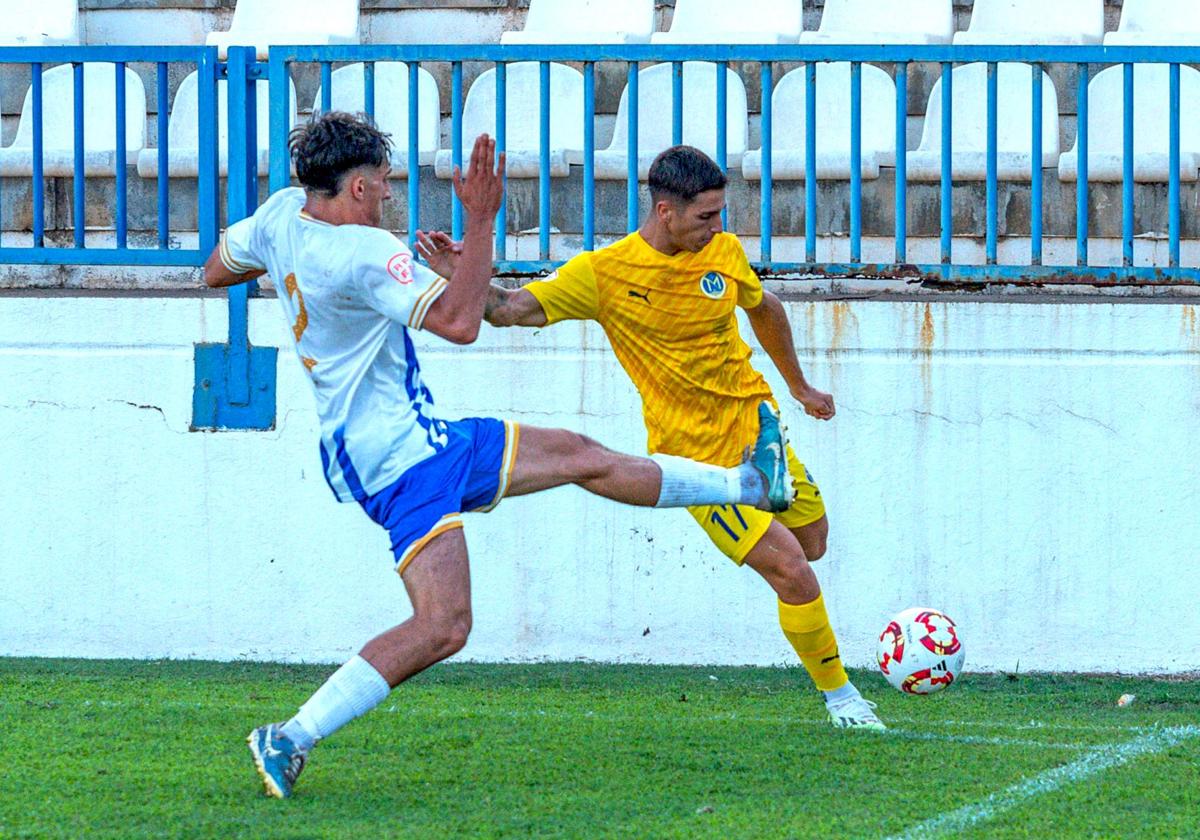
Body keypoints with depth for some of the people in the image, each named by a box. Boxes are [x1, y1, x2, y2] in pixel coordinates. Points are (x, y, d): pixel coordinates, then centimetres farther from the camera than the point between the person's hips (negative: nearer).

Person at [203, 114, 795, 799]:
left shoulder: (283, 216, 3)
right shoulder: (365, 253, -25)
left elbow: (217, 270, 21)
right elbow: (459, 323, -31)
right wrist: (482, 221, -29)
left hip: (423, 438, 11)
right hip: (402, 460, -11)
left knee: (579, 456, 18)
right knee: (444, 626, -20)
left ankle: (749, 484, 31)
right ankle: (293, 738, -16)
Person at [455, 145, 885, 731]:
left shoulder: (724, 252, -3)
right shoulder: (604, 274, -18)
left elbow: (763, 309, 17)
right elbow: (510, 309, -22)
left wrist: (798, 385, 29)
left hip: (754, 419, 6)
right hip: (696, 455, -6)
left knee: (812, 540, 17)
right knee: (790, 567, -12)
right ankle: (839, 695, 6)